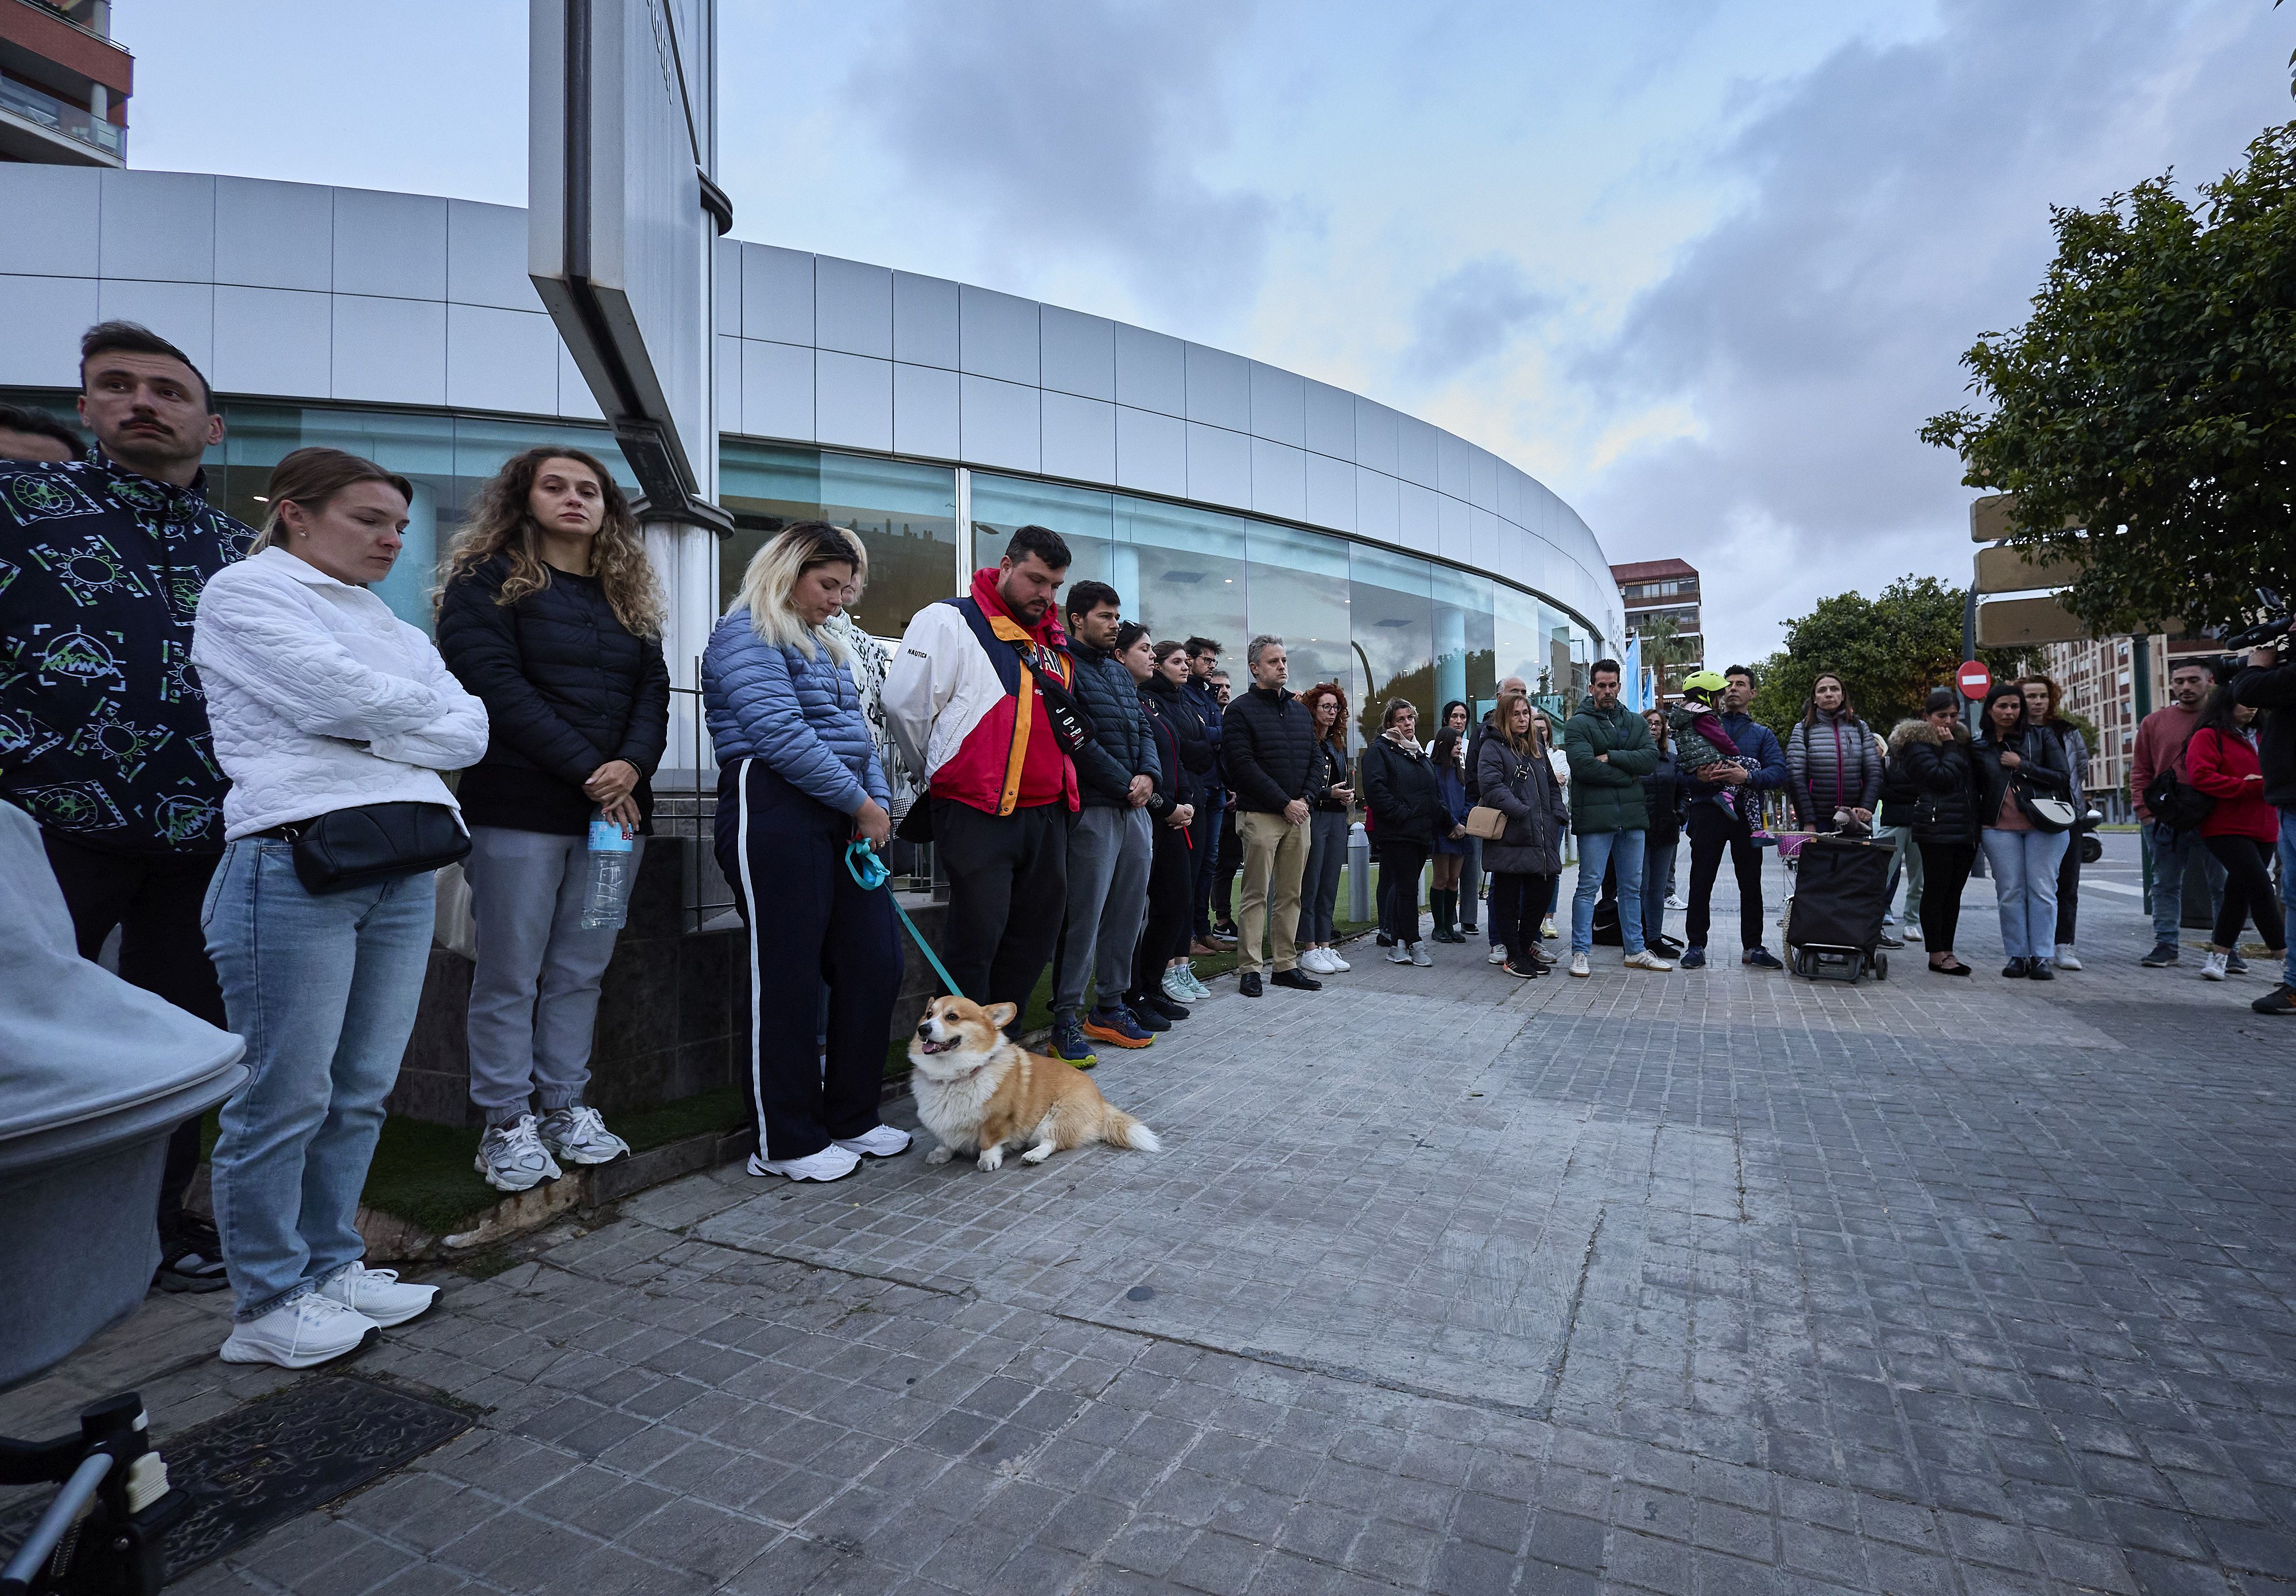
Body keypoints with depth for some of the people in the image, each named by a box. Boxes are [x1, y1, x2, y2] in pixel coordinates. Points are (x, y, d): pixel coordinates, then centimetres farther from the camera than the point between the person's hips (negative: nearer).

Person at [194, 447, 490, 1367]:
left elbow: (470, 733, 11)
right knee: (287, 1097, -1)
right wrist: (425, 709, 5)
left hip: (406, 861, 6)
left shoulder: (390, 626, 22)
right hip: (298, 857, -6)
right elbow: (340, 697, -12)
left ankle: (332, 1267, 23)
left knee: (362, 1090, 10)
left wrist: (378, 729, -4)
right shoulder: (244, 592, 4)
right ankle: (268, 1304, 13)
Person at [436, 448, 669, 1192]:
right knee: (511, 973, 2)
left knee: (582, 970, 10)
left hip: (617, 810, 5)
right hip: (519, 809, -4)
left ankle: (566, 1107, 20)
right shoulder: (485, 581, 3)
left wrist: (632, 765, -11)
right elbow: (498, 687, -10)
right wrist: (587, 770, -15)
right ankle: (507, 1123, 13)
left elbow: (653, 689, 9)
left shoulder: (629, 596, 18)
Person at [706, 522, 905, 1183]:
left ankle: (851, 1118, 21)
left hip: (841, 820, 9)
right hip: (775, 812, -9)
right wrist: (862, 803, -11)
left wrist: (878, 804, 4)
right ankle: (785, 1142, 12)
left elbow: (856, 732, 20)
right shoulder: (745, 634, -5)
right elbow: (781, 736, -17)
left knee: (874, 965, 6)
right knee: (787, 977, -2)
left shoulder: (824, 646, 24)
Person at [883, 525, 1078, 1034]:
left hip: (1046, 812, 8)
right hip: (978, 814, -7)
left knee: (1036, 934, 12)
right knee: (977, 939, -4)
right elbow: (904, 703, -9)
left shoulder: (1054, 640, 19)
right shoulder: (950, 620, -4)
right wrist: (940, 773, 2)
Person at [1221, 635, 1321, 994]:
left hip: (1298, 813, 6)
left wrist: (1306, 798, 0)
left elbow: (1313, 759, 18)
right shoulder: (1241, 710, -3)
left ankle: (1286, 965, 15)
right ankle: (1249, 968, 2)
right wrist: (1284, 803, -13)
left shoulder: (1300, 711, 17)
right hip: (1260, 815, -6)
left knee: (1290, 894, 8)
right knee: (1256, 895, -4)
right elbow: (1243, 765, -12)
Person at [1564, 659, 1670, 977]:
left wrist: (1611, 757, -12)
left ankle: (1636, 951, 21)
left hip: (1633, 817, 5)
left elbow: (1651, 759, -2)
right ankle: (1580, 953, 3)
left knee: (1632, 887, 12)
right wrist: (1627, 775, -9)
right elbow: (1584, 765, -16)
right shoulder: (1577, 724, -1)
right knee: (1589, 886, -3)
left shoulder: (1636, 722, 14)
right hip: (1595, 817, -5)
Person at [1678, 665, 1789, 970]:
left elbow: (1779, 772, 1)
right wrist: (1698, 778, -16)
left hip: (1747, 813, 1)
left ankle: (1753, 946, 13)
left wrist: (1749, 777, -18)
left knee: (1751, 882, 4)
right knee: (1701, 881, -2)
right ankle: (1696, 945, 4)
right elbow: (1681, 766, 5)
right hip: (1708, 810, -1)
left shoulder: (1762, 734, 16)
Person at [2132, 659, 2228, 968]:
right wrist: (2144, 811, -1)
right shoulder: (2154, 722, 7)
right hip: (2165, 820, 1)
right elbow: (2140, 771, 8)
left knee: (2223, 886, 5)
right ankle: (2166, 945, 13)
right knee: (2166, 885, 6)